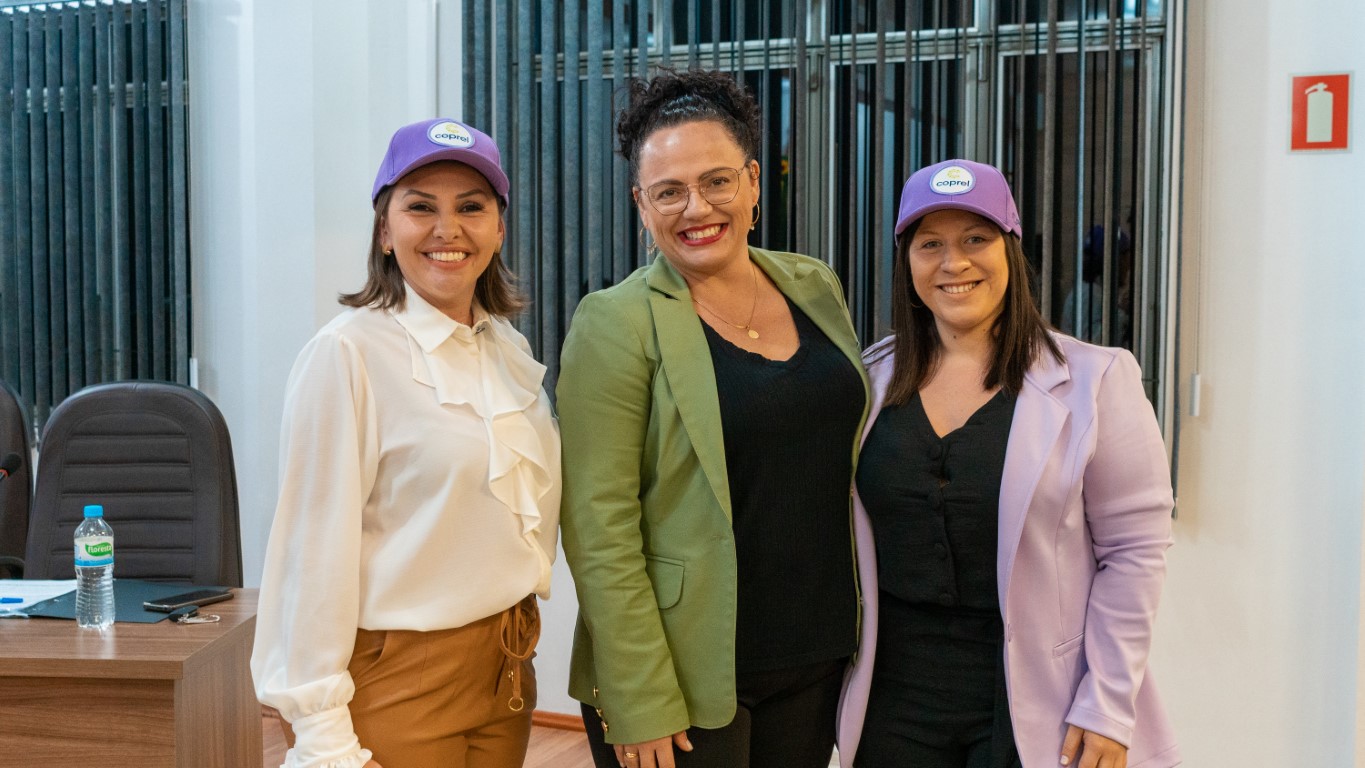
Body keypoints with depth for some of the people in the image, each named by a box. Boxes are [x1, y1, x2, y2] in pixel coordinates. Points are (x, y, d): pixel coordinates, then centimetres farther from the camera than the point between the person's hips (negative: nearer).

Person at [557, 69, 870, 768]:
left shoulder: (814, 286, 4)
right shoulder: (616, 323, -12)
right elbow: (598, 529, -15)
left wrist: (850, 633, 9)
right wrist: (640, 704, -17)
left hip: (816, 658, 5)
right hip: (689, 674, -5)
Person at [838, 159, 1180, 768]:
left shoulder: (1092, 380, -7)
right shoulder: (873, 379, 2)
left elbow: (1135, 550, -7)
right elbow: (844, 539, 9)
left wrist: (1109, 709, -10)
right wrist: (840, 679, 8)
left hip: (1032, 704, -2)